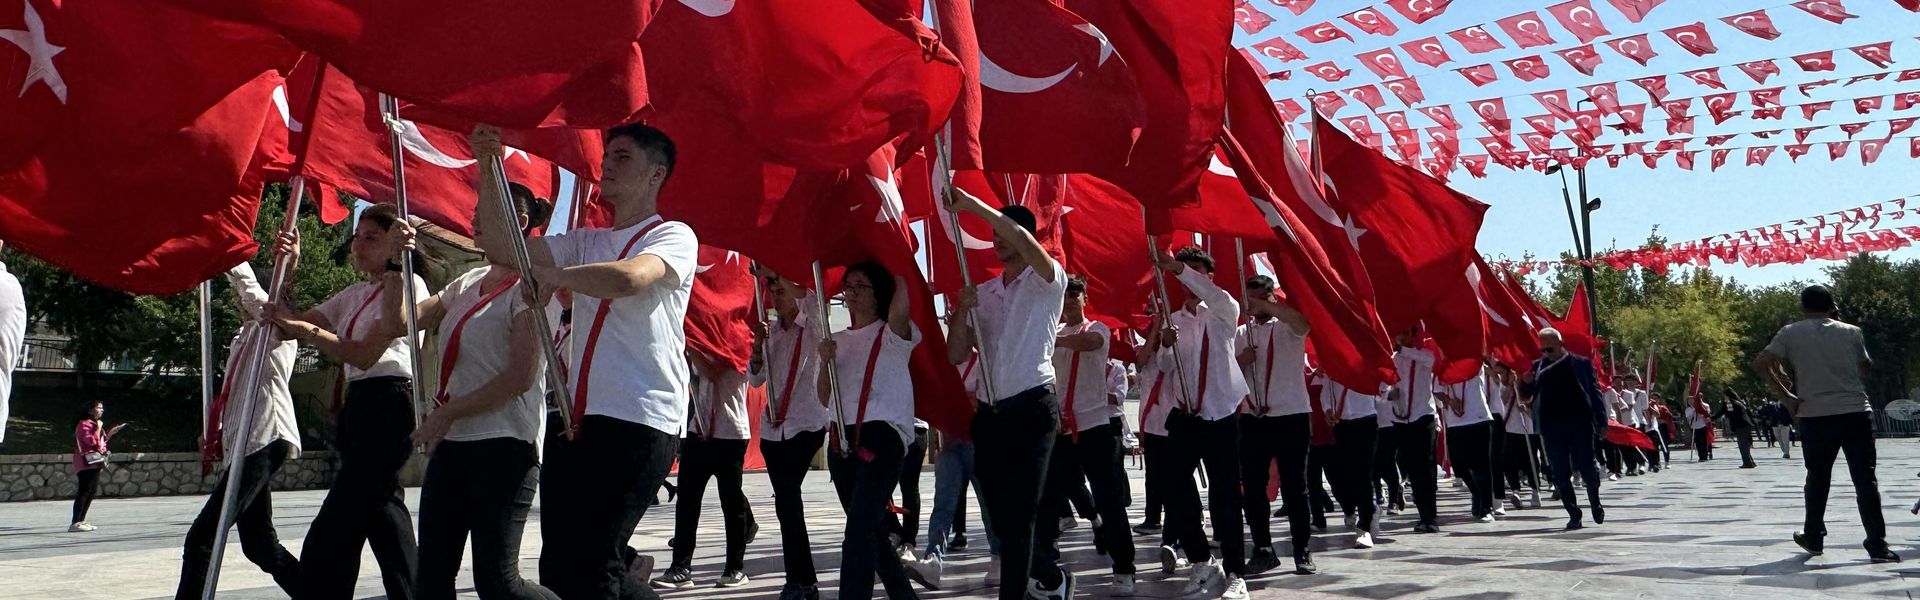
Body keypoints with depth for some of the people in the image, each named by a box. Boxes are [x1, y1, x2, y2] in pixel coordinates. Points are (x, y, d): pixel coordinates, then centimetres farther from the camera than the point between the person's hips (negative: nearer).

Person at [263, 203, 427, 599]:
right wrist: (286, 270, 5)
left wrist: (303, 329, -17)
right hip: (359, 404, 10)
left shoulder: (407, 284, -6)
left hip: (390, 405, -10)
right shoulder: (355, 294, 19)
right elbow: (293, 326, 14)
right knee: (380, 510, 13)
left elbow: (364, 354, -15)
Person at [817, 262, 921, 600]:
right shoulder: (839, 341, 18)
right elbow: (824, 395, 14)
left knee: (859, 529, -21)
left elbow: (900, 306, -21)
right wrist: (826, 361, -3)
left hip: (881, 436, -7)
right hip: (843, 440, 7)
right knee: (870, 530, 14)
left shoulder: (892, 334, 1)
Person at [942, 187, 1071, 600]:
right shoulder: (983, 292, 17)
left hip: (1032, 408, -6)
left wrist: (973, 205, -23)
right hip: (989, 412, 6)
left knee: (1017, 515, -11)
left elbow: (1023, 240, -22)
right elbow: (957, 353, 11)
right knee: (1000, 515, 11)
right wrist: (960, 314, -7)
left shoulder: (1047, 281, -1)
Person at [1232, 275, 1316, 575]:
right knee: (1253, 488, 5)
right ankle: (1263, 549, 16)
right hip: (1253, 419, 4)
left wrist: (1264, 305, -30)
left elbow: (1301, 321, -25)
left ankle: (1303, 551, 9)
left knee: (1294, 487, 0)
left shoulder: (1286, 326, 0)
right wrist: (1241, 362, -6)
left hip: (1291, 417, -4)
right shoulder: (1241, 333, 13)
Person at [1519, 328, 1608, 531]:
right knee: (1561, 474, 1)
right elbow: (1526, 394, 9)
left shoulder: (1581, 363, 2)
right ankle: (1574, 515, 10)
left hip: (1580, 424, -2)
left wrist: (1602, 422, 0)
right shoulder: (1538, 366, 8)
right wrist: (1525, 382, -14)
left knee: (1587, 468, 2)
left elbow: (1595, 392, 3)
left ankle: (1595, 504, 28)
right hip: (1552, 427, 2)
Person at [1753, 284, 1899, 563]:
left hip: (1815, 417, 0)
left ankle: (1813, 538, 24)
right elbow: (1866, 367, 16)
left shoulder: (1791, 333, 1)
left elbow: (1761, 363, -8)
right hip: (1857, 413, 0)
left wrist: (1785, 396, -4)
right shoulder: (1851, 332, 6)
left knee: (1817, 478, 16)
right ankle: (1877, 545, -2)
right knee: (1865, 479, 2)